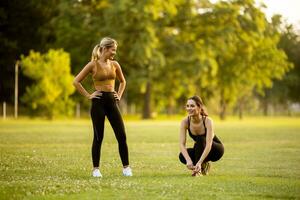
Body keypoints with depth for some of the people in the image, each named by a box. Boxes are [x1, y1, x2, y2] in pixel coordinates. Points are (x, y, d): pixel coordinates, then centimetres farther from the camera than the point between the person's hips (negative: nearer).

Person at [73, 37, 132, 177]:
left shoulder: (114, 64, 9)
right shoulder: (93, 64, -6)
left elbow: (122, 81, 26)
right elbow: (76, 82, -6)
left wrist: (119, 95, 13)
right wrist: (88, 96, -7)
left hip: (112, 101, 5)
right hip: (98, 102, -5)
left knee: (122, 136, -1)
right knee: (98, 137, -1)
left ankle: (126, 167, 7)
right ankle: (96, 169, 9)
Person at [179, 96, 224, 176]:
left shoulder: (207, 121, -29)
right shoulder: (185, 122, -19)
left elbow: (208, 145, -37)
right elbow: (182, 144, -25)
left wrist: (199, 163, -49)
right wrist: (189, 160, -41)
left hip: (216, 150, -4)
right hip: (200, 150, 4)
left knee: (200, 139, -33)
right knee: (182, 156, -24)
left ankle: (198, 169, -25)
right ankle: (203, 165, 1)